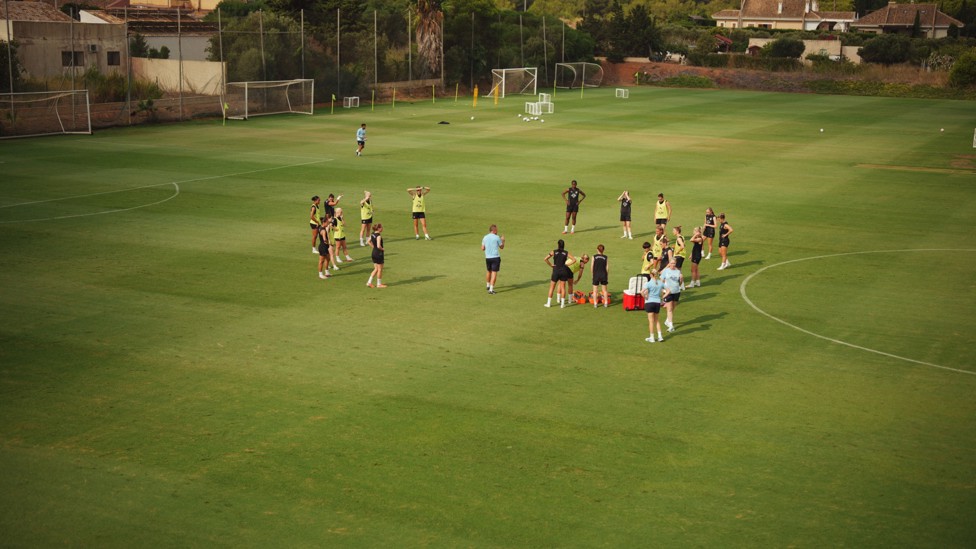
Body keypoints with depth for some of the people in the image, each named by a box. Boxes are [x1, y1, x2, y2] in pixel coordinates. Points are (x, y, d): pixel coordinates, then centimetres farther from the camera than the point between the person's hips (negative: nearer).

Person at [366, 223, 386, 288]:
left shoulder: (373, 234, 5)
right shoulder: (378, 236, -22)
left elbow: (369, 241, 17)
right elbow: (378, 246, -28)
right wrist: (383, 249, -11)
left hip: (374, 253, 8)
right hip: (379, 253, -8)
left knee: (376, 269, 17)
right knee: (380, 269, 6)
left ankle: (369, 282, 14)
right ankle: (379, 284, 16)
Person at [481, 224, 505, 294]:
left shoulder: (485, 238, 4)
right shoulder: (497, 237, -8)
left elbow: (482, 248, 7)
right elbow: (502, 247, 4)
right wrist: (503, 240, 21)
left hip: (487, 257, 5)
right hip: (495, 257, -5)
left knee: (489, 271, 24)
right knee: (494, 273, -4)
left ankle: (488, 285, 39)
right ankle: (491, 289, -10)